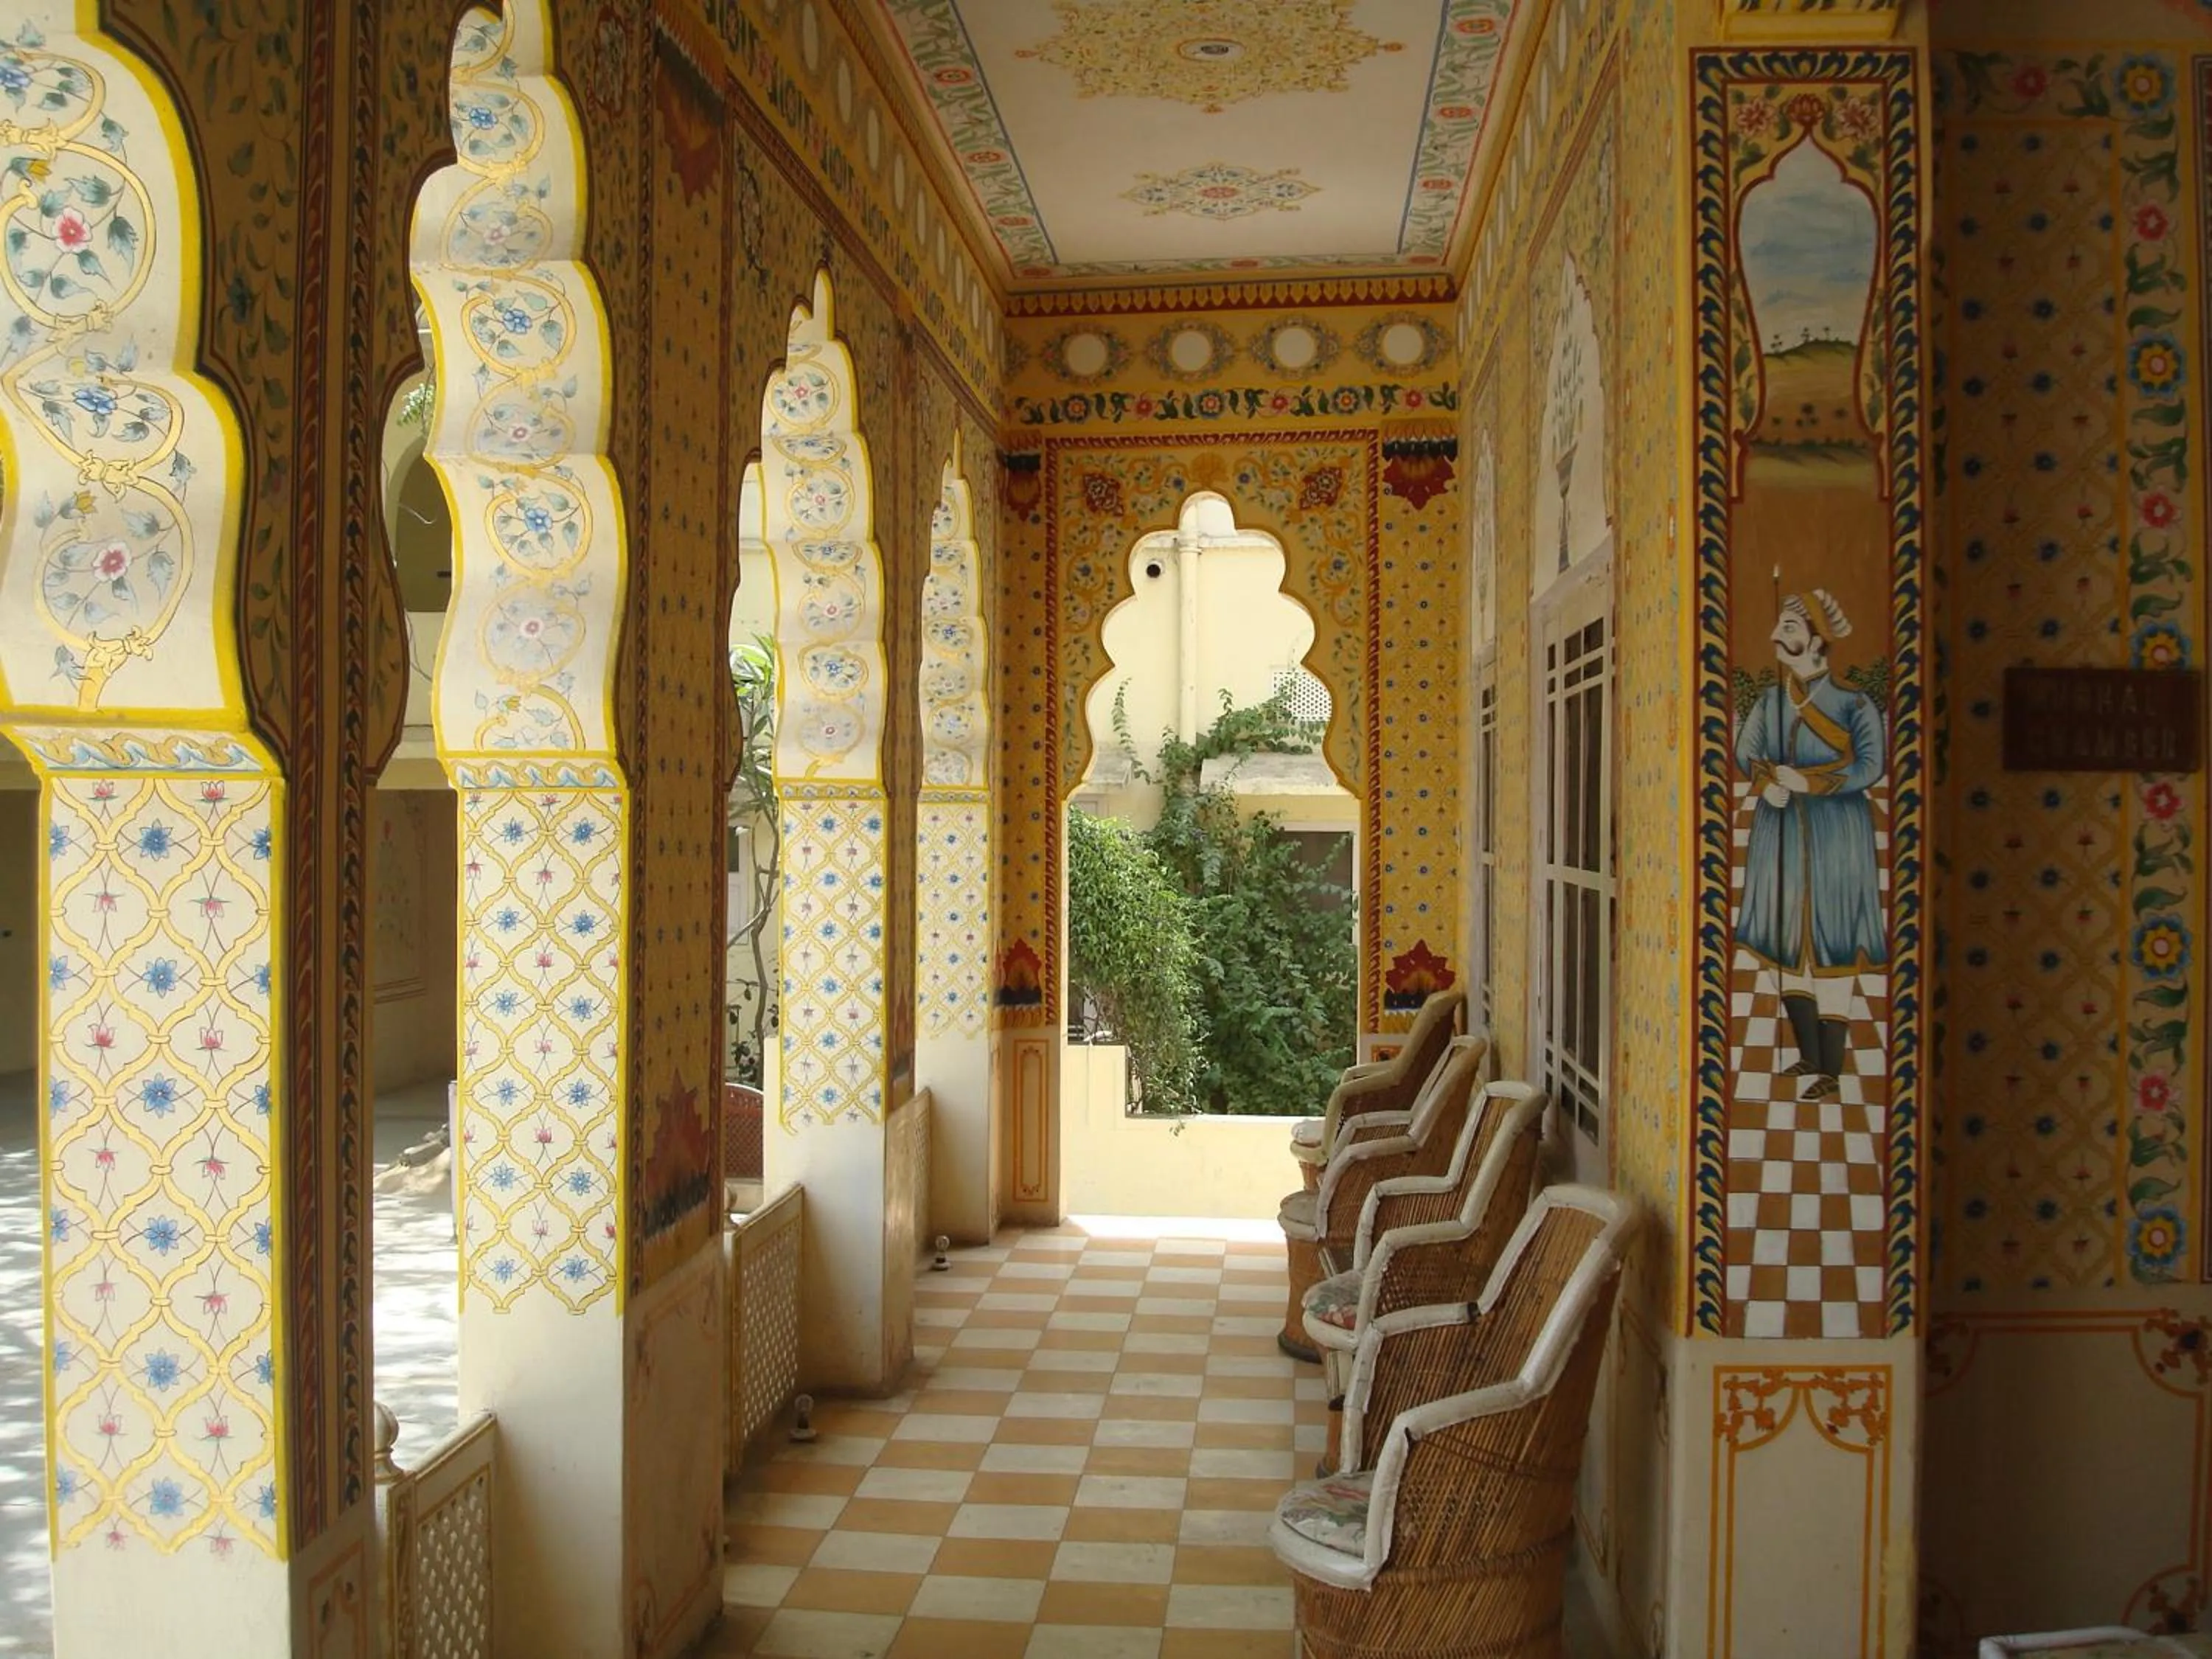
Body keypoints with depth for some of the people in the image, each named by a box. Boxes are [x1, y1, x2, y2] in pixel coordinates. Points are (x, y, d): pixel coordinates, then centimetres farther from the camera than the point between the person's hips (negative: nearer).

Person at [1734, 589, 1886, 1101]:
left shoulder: (1851, 702, -7)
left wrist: (1807, 782, -21)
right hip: (1781, 830, 6)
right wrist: (1767, 784, -17)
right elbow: (1746, 751, 3)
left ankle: (1830, 1070, 1)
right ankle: (1810, 1057, 21)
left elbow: (1869, 765, -15)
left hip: (1833, 829, -6)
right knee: (1786, 939, 9)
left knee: (1829, 943, -5)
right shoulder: (1770, 700, 10)